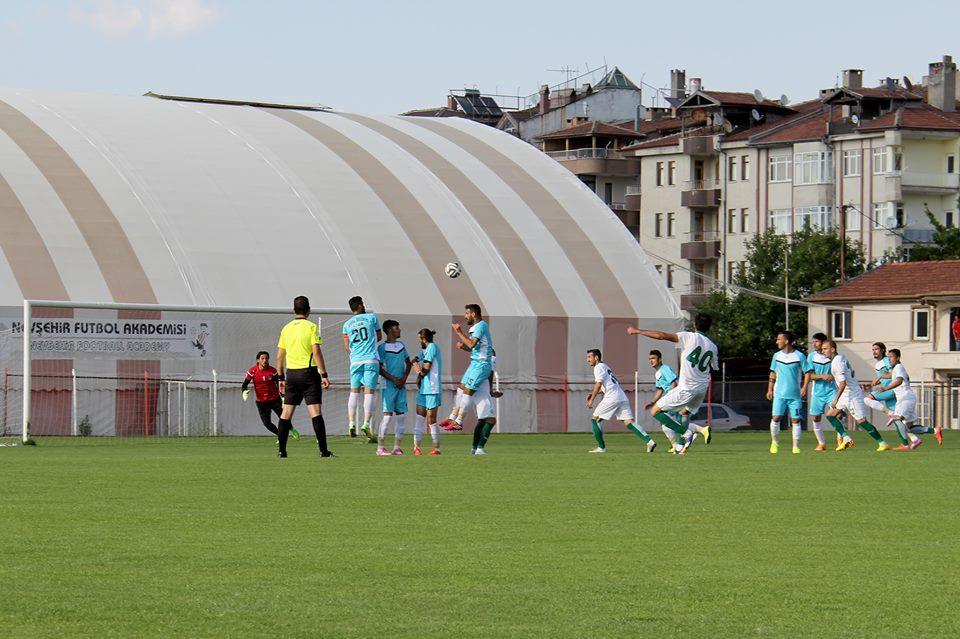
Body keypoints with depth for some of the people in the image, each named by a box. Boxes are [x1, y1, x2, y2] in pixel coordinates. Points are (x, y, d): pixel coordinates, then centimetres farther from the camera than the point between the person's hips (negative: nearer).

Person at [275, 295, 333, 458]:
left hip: (291, 373, 4)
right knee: (315, 411, -7)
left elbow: (280, 356, 11)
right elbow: (316, 352, -12)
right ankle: (323, 450, -12)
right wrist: (324, 375, -10)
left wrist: (281, 378, 18)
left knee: (286, 412, 8)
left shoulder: (286, 328, 9)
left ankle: (282, 450, 7)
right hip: (308, 372, -4)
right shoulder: (311, 327, -5)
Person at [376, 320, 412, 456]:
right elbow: (379, 368, -9)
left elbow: (408, 363, 17)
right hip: (388, 385, -6)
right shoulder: (382, 347, -5)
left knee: (401, 414, 2)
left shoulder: (401, 345, 14)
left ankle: (397, 447, 7)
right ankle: (380, 447, -8)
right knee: (388, 414, -11)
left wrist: (404, 378, 1)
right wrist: (393, 379, -14)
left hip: (401, 385, 6)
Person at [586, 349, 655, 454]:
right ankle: (649, 441, -18)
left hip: (612, 398, -8)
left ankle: (601, 447, 4)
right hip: (623, 397, 8)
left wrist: (592, 399, -10)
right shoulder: (605, 367, 28)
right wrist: (593, 393, 29)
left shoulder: (598, 367, 0)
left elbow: (598, 384, -12)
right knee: (628, 422, -2)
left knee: (595, 419, 6)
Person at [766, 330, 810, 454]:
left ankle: (796, 446, 6)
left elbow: (807, 372, 1)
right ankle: (774, 442, 10)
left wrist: (804, 387, -10)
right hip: (779, 393, 2)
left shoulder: (799, 356, -4)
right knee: (776, 417, -9)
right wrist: (770, 389, 12)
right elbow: (773, 373, 17)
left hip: (795, 394, -2)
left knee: (795, 420, -1)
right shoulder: (777, 356, 8)